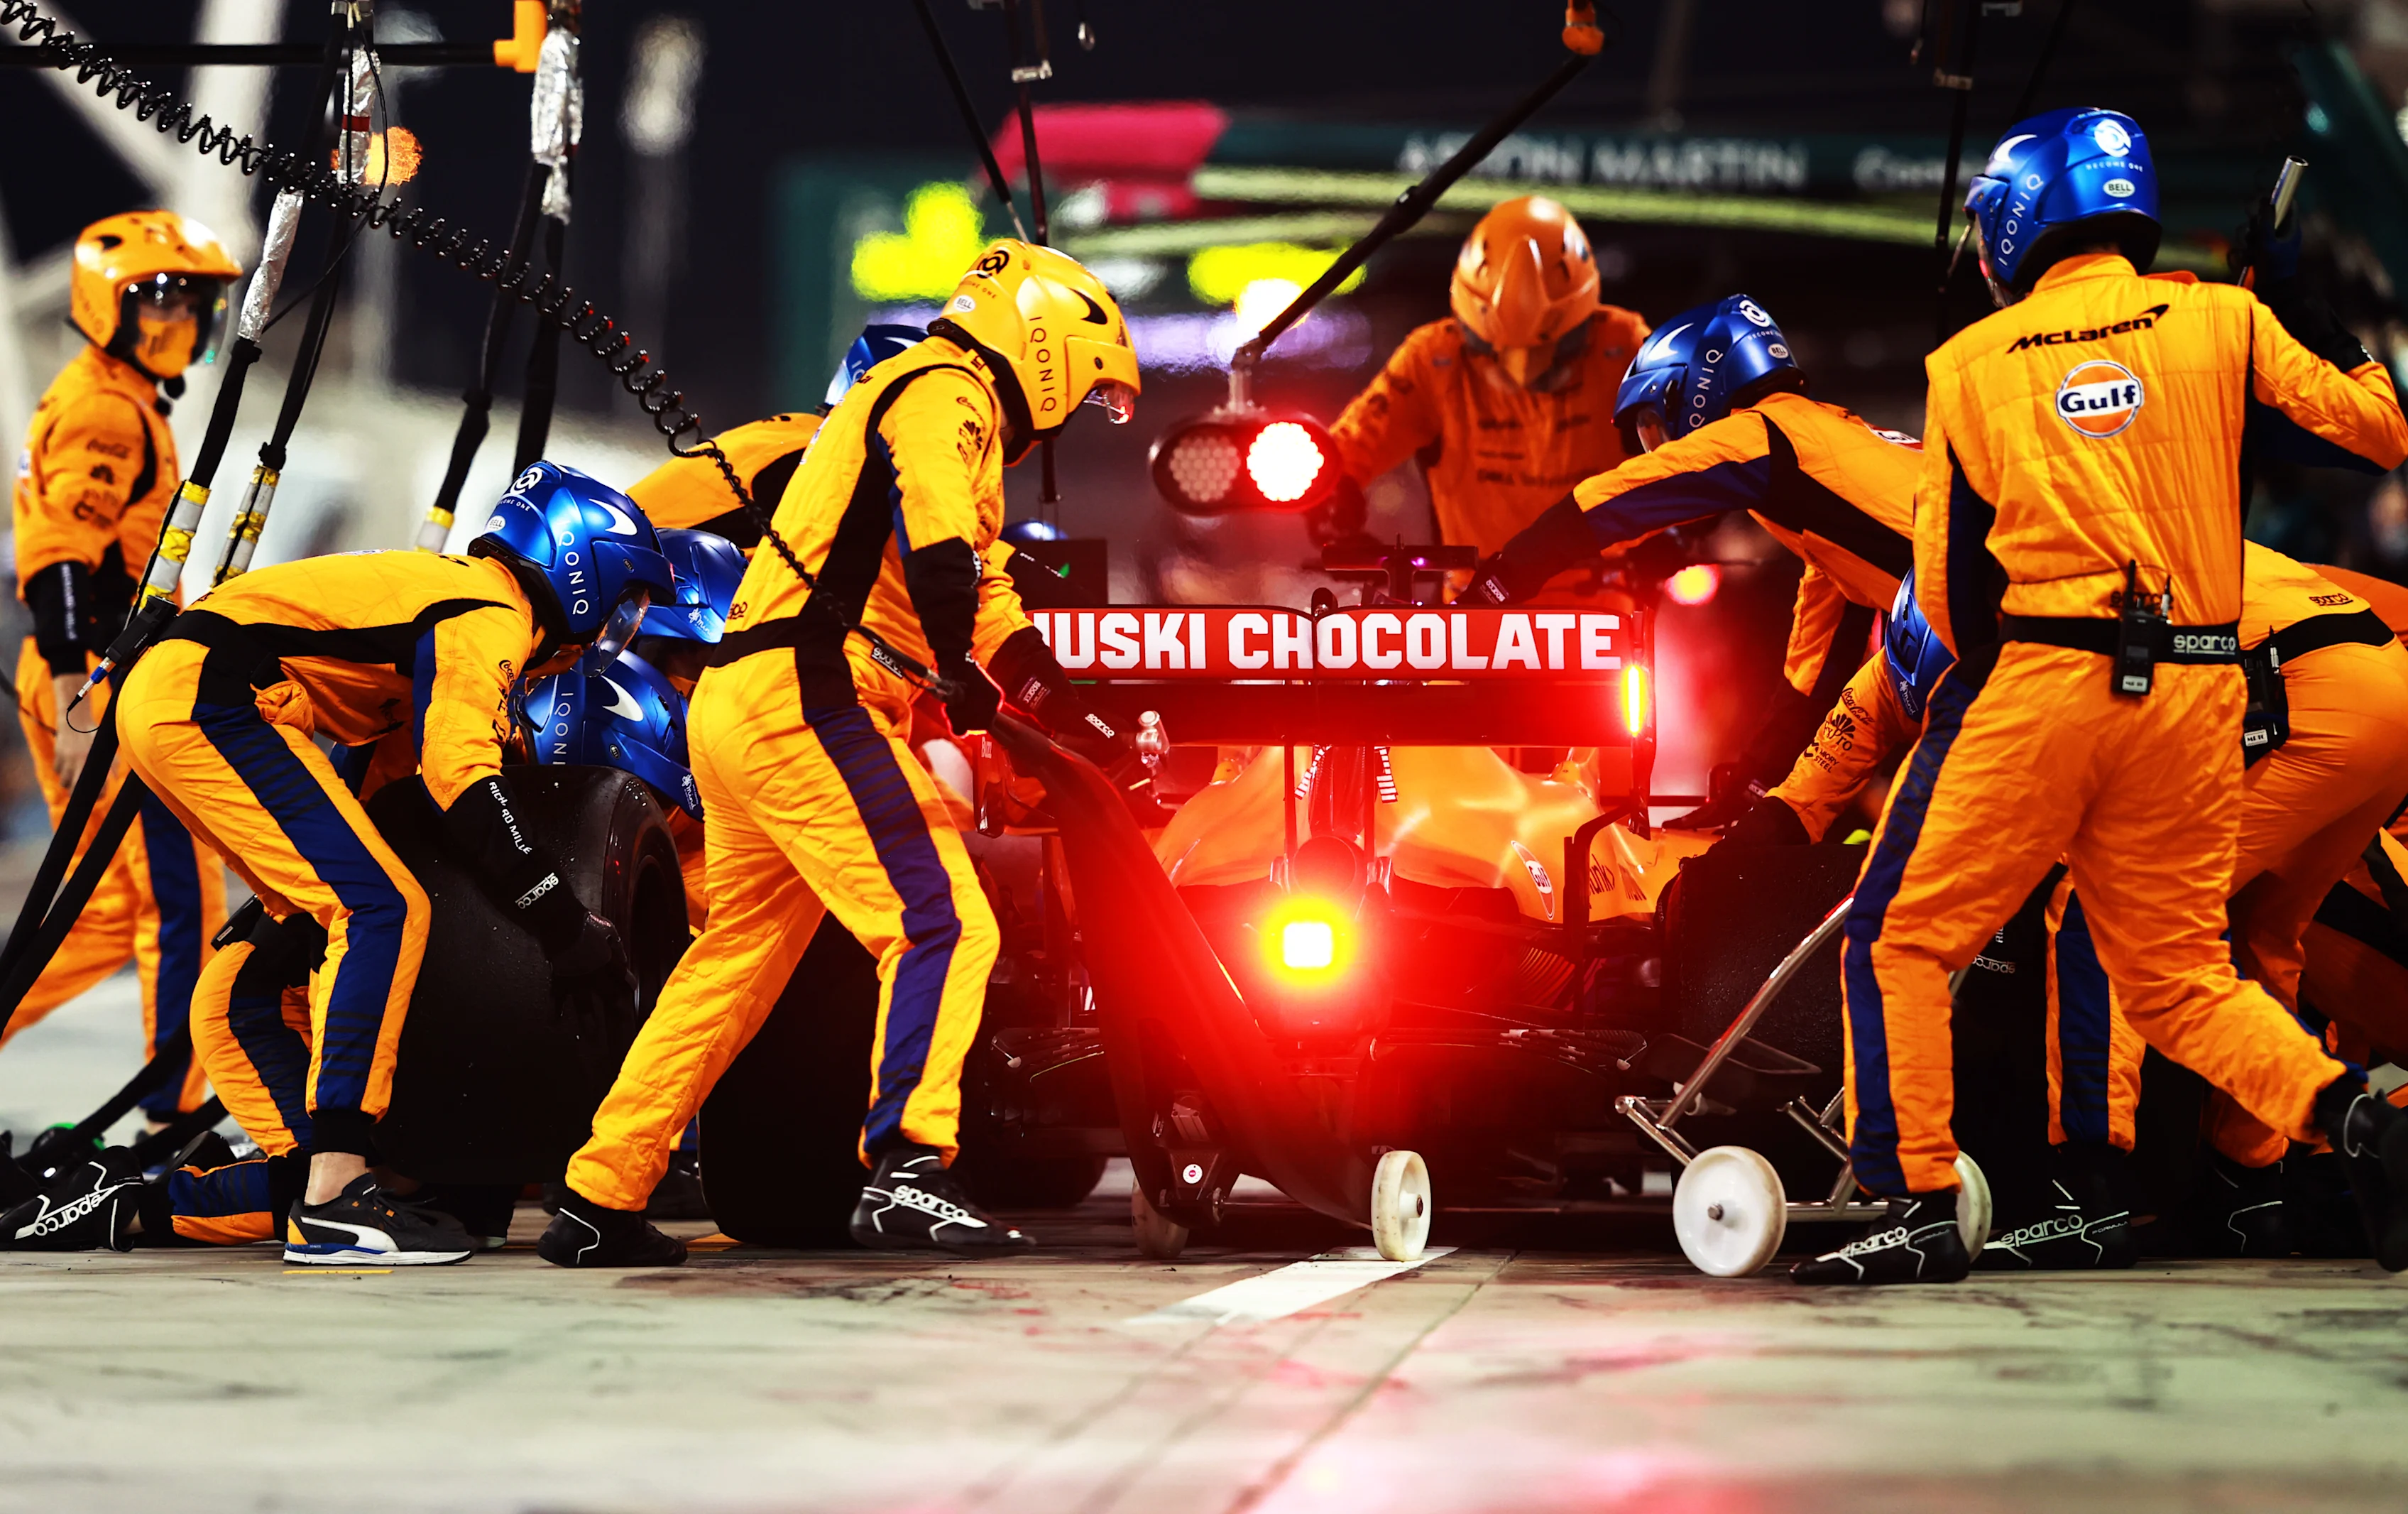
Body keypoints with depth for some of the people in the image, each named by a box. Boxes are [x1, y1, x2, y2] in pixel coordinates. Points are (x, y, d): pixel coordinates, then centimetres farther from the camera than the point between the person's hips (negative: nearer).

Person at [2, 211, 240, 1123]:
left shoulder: (125, 405, 20)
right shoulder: (104, 409, -12)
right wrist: (77, 711, -25)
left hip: (87, 684, 10)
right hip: (101, 686, -10)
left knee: (113, 912, 12)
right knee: (181, 901, -6)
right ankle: (178, 1111, -2)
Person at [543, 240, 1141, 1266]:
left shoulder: (922, 401, 31)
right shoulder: (945, 394, -2)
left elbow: (988, 603, 29)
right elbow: (938, 544, -23)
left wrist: (1091, 728, 21)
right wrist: (962, 676, -18)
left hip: (740, 714, 10)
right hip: (806, 698, -10)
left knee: (738, 957, 14)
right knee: (944, 928, -15)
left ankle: (598, 1201, 17)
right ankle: (906, 1170, -25)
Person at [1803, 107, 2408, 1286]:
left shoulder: (1969, 364, 4)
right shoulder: (2222, 321, 5)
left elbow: (1950, 587, 3)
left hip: (2035, 683, -3)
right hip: (2196, 695, 3)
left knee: (1902, 942, 9)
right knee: (2179, 977, 14)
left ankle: (1919, 1208, 2)